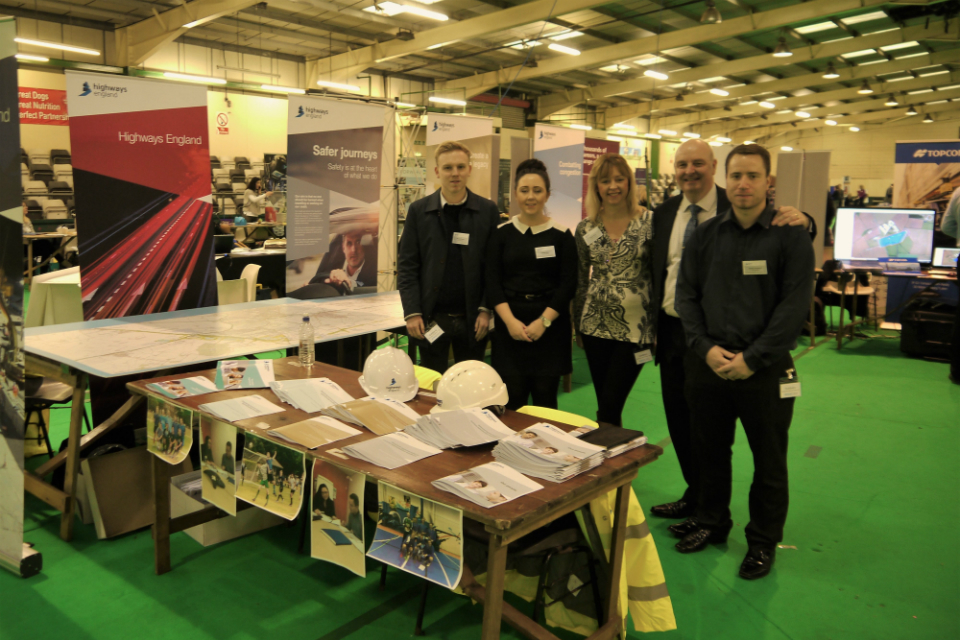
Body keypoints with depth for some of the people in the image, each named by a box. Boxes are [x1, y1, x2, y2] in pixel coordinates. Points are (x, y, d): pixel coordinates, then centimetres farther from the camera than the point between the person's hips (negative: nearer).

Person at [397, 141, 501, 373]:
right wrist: (412, 313, -7)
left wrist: (486, 310, -6)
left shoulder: (487, 211, 2)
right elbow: (407, 265, 0)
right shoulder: (419, 210, 1)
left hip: (472, 319, 0)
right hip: (431, 317, 0)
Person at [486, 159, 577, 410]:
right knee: (512, 400, 0)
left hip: (550, 326, 0)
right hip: (510, 325, 1)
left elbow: (568, 284, -1)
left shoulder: (561, 235, 2)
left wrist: (543, 321, -12)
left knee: (545, 398, 3)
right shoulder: (501, 233, 5)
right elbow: (492, 282, 1)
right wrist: (510, 321, -12)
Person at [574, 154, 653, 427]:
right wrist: (577, 325, 12)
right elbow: (581, 280, 11)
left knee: (610, 407, -5)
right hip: (597, 324, 3)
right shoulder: (586, 228, 4)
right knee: (605, 406, 11)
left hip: (635, 326, -3)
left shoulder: (648, 222, -4)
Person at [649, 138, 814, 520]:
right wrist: (654, 322, 9)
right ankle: (695, 494, 35)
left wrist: (801, 220, -32)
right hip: (672, 329, 5)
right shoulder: (664, 214, 8)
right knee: (678, 419, 15)